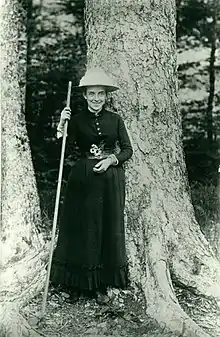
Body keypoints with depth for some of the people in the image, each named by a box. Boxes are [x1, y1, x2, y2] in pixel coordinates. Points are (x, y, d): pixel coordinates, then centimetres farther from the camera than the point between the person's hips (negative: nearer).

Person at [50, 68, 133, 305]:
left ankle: (101, 285, 14)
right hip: (83, 180, -1)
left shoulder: (115, 119, 5)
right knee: (79, 229, 0)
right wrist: (61, 125, -22)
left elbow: (127, 149, 6)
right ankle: (76, 284, 12)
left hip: (110, 180, 1)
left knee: (108, 229, 4)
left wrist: (111, 159, -11)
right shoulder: (77, 120, 2)